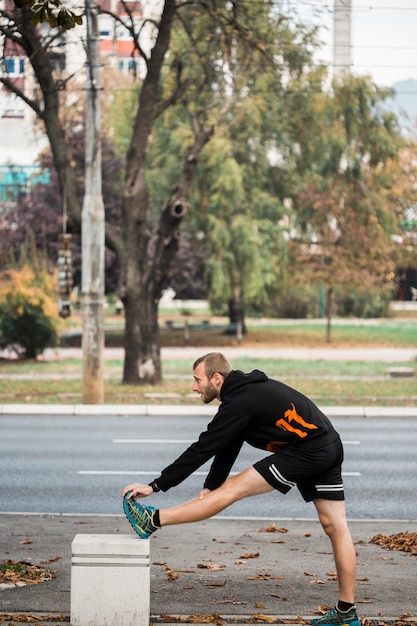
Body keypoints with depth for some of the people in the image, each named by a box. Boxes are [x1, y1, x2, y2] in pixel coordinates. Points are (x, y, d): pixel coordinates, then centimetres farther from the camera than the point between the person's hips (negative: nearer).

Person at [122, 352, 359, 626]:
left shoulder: (240, 404, -14)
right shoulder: (248, 391, 16)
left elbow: (202, 450, -14)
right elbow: (228, 447, 21)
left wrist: (156, 486, -10)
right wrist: (210, 489, 15)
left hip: (306, 451, -10)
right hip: (328, 449, 10)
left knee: (233, 488, -9)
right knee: (335, 525, 9)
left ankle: (153, 521, -8)